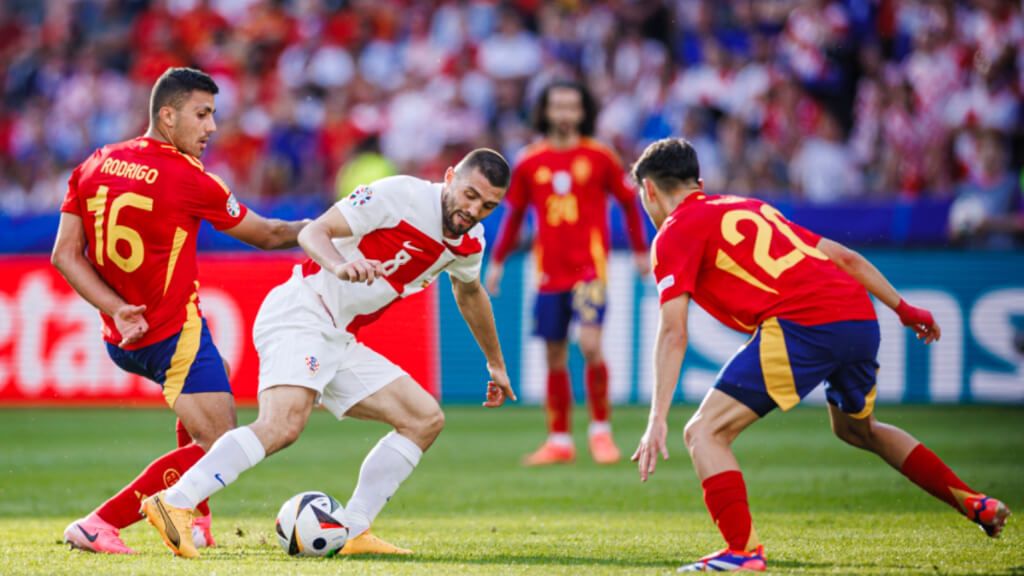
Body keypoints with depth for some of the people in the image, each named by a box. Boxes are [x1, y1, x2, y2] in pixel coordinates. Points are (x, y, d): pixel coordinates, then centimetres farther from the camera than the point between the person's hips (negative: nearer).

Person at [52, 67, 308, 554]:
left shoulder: (94, 167, 2)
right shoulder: (187, 178, -15)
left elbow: (66, 255, -1)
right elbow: (267, 235, -3)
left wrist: (117, 309, -8)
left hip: (122, 338, 8)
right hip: (174, 336, -8)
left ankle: (192, 517, 31)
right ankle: (101, 524, -15)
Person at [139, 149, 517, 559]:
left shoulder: (468, 242, 10)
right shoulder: (399, 194, -13)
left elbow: (469, 293, 33)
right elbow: (313, 232, -16)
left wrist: (496, 363, 43)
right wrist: (340, 266, -38)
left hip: (339, 341, 9)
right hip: (302, 314, -9)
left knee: (426, 420, 5)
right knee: (283, 425, -30)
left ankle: (351, 533, -1)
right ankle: (174, 503, -32)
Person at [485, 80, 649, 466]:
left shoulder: (599, 157, 1)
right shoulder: (530, 162, 6)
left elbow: (628, 201, 10)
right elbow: (514, 213, 17)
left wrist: (640, 250, 9)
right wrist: (497, 261, 15)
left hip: (590, 266, -3)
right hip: (549, 271, 3)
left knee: (590, 344, -18)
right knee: (554, 357, 5)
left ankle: (601, 431, -3)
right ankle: (559, 441, 15)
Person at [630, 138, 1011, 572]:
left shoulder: (676, 232, 7)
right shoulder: (751, 208, 29)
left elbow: (673, 331, -5)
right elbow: (845, 258, 27)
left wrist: (657, 421, -9)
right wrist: (904, 309, 32)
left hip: (803, 325, -8)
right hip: (862, 318, 8)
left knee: (705, 432, -3)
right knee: (857, 429, 34)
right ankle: (971, 501, 35)